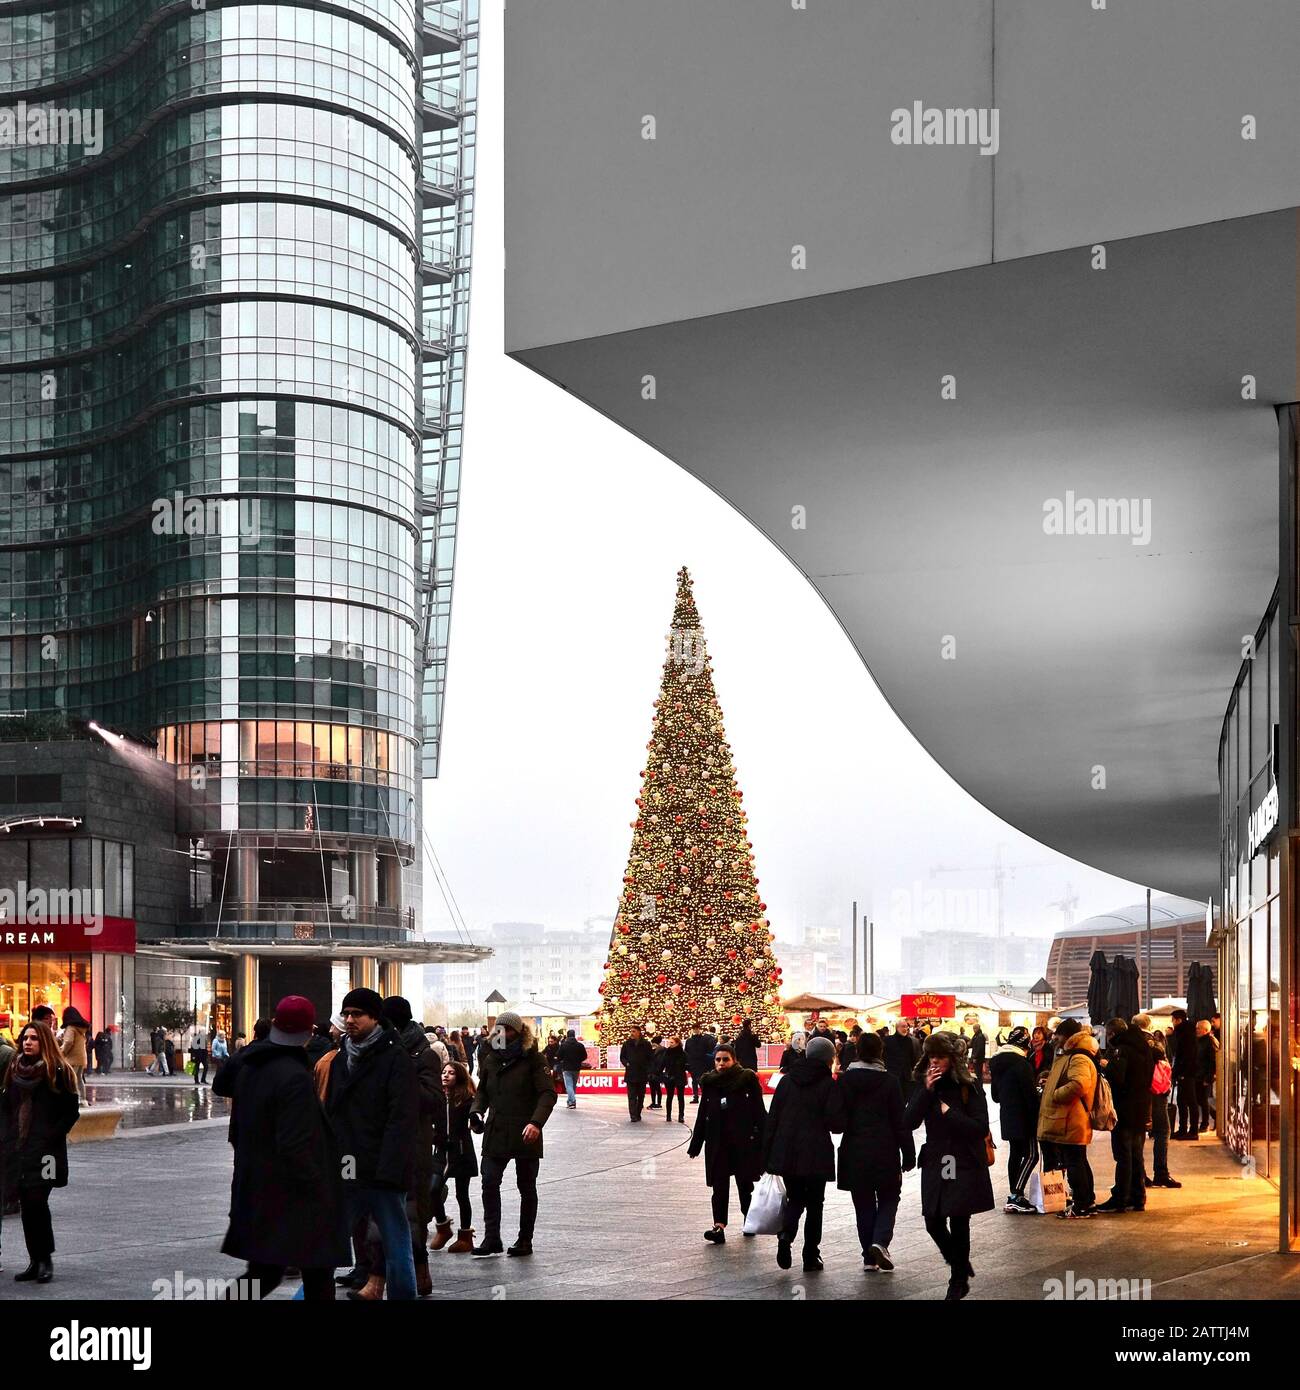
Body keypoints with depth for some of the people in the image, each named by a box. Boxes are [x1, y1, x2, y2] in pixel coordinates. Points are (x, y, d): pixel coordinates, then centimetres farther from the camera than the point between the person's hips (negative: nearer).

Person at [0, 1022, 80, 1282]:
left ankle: (46, 1259, -1)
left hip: (45, 1150, -5)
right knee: (26, 1205, 5)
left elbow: (71, 1111, -4)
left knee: (37, 1201, -13)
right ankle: (35, 1261, 12)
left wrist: (51, 1138, -11)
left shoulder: (58, 1072, -3)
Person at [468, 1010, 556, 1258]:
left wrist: (536, 1122, -26)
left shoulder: (532, 1059, -6)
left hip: (525, 1134, -4)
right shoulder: (491, 1059, 9)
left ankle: (525, 1240, 17)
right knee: (489, 1182, -8)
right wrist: (476, 1112, 0)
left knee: (526, 1188, 7)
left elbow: (548, 1093, -12)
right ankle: (492, 1239, -5)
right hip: (495, 1133, 4)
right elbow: (483, 1090, 19)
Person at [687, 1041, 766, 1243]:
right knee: (720, 1186, -5)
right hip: (717, 1142, 3)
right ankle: (719, 1227, -11)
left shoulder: (747, 1079, -5)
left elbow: (759, 1111, -4)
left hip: (744, 1141, -2)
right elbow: (703, 1114, 13)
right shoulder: (709, 1082, 6)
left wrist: (763, 1140, -10)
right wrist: (695, 1144, 14)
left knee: (745, 1184, 9)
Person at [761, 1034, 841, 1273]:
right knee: (814, 1204, 11)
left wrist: (766, 1155, 8)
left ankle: (786, 1235, -12)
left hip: (785, 1154, 3)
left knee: (795, 1199, 16)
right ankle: (811, 1257, 10)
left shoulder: (787, 1080, 5)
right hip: (816, 1155, -3)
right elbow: (836, 1124, -12)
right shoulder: (829, 1084, -8)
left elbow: (772, 1118, 4)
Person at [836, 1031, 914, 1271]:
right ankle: (880, 1241, -11)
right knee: (888, 1199, 13)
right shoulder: (890, 1081, -6)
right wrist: (908, 1155, 1)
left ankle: (869, 1257, 11)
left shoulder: (845, 1080, -1)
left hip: (854, 1152, 2)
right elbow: (900, 1121, -4)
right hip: (885, 1152, -2)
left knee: (864, 1204, 11)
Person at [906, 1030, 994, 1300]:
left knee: (959, 1223, 0)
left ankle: (959, 1281, 16)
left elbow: (981, 1128, -12)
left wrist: (949, 1113, -17)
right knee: (933, 1222, 2)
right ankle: (961, 1266, 28)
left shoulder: (969, 1087, -7)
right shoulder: (924, 1086, 3)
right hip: (935, 1163, 4)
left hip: (965, 1164, -3)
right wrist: (927, 1090, -17)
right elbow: (910, 1122, -9)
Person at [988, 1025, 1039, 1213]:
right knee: (1031, 1155, -7)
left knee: (1015, 1152, 15)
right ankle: (1016, 1197, -17)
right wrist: (1036, 1114, -7)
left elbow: (995, 1095, 19)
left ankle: (1013, 1195, 16)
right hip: (1022, 1116, -9)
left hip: (1006, 1115, 9)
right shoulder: (1022, 1064, -16)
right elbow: (1031, 1094, -17)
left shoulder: (997, 1062, 11)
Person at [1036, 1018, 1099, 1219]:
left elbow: (1079, 1084, -34)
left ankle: (1080, 1206, -1)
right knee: (1078, 1163, 17)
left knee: (1074, 1163, -5)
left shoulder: (1078, 1059, -16)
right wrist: (1050, 1084, 18)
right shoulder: (1067, 1056, 19)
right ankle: (1087, 1200, 25)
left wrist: (1055, 1094, -21)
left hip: (1070, 1124, -11)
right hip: (1065, 1122, 11)